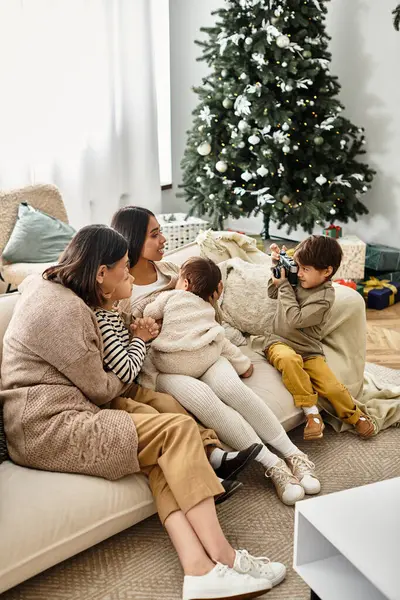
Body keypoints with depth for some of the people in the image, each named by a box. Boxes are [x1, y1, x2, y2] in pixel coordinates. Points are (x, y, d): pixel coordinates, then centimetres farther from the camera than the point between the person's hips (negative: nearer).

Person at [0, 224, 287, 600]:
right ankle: (223, 558, -11)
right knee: (179, 429, -16)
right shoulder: (62, 309, -18)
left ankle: (199, 570, -19)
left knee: (164, 456, -8)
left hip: (54, 419, 10)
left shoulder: (48, 287, 12)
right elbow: (99, 388, -12)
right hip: (47, 431, -10)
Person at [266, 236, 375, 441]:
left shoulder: (324, 297, -14)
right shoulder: (295, 280, 2)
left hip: (309, 351, -2)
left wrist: (284, 285, -16)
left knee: (333, 387, -16)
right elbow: (272, 293, 21)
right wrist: (278, 265, 5)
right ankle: (312, 413, -23)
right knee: (289, 359, -35)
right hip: (279, 342, 2)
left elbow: (296, 320, -23)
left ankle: (356, 416, 19)